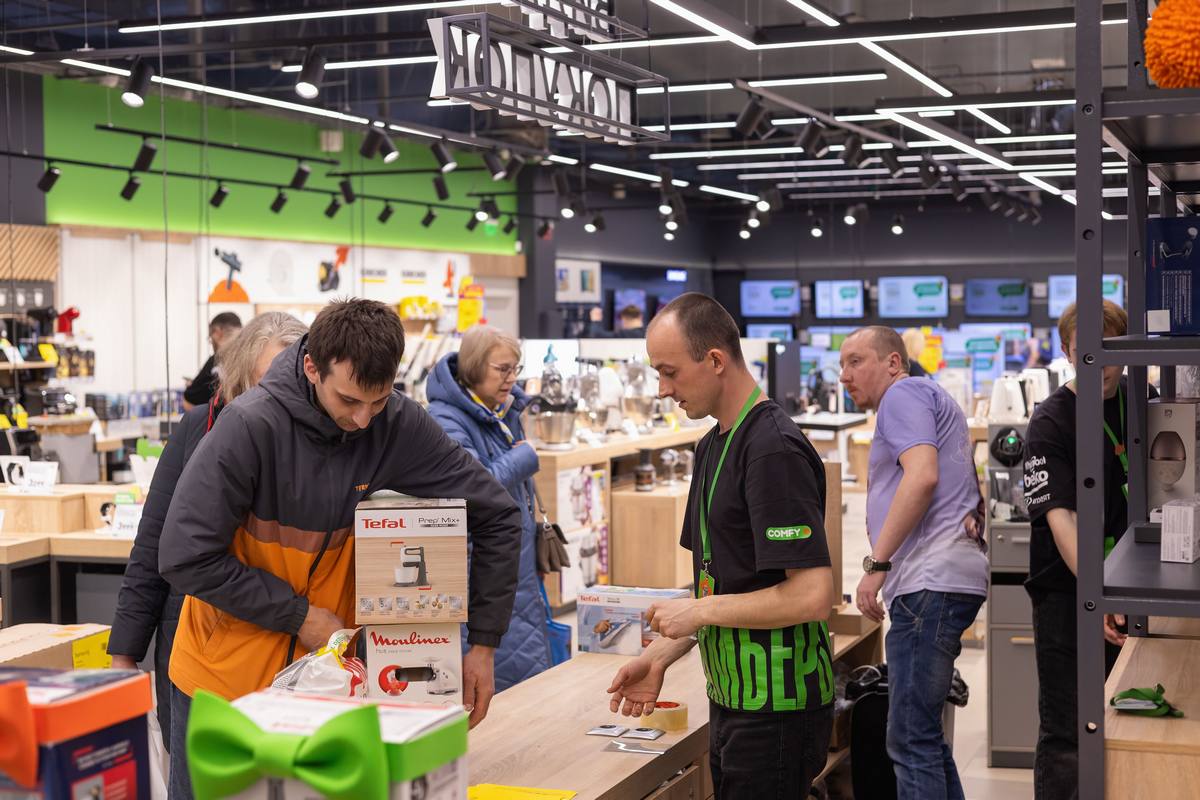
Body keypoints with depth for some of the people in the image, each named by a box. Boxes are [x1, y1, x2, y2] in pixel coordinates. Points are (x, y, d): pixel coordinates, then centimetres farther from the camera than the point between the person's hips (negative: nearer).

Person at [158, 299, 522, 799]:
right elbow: (186, 558, -20)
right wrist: (299, 615, -18)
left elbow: (496, 517, -4)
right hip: (225, 673, -2)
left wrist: (483, 645, -6)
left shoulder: (399, 425, -12)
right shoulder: (250, 426, -21)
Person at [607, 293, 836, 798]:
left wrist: (699, 611, -15)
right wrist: (660, 655, 8)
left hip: (777, 710, -9)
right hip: (733, 699, 9)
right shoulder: (714, 444, 11)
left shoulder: (774, 449, -18)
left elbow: (812, 596, -23)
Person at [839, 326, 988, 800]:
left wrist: (876, 563, -18)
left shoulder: (903, 394, -3)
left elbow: (922, 476, -19)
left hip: (930, 581, -11)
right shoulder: (932, 399, 29)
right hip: (941, 579, 11)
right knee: (924, 731, 15)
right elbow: (971, 492, 32)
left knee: (911, 739, -10)